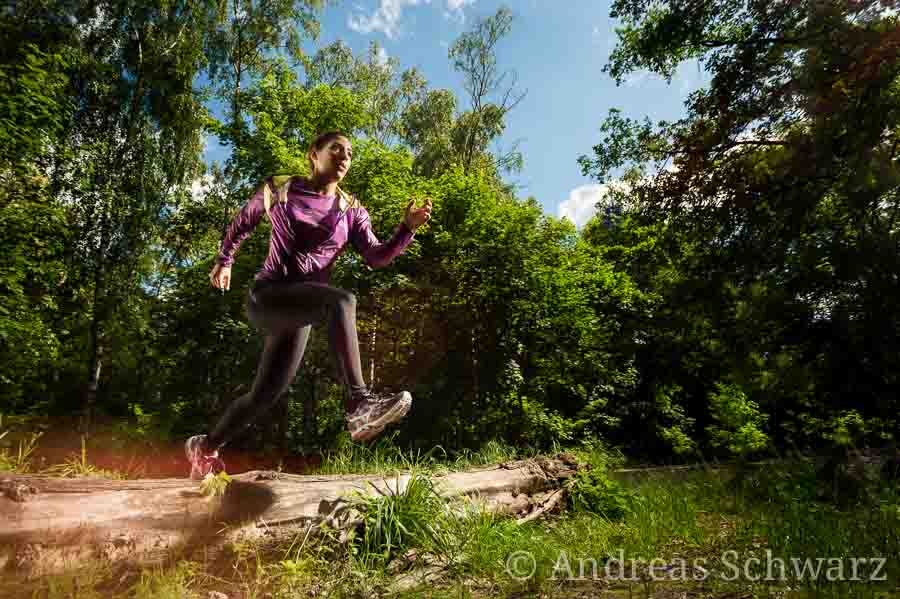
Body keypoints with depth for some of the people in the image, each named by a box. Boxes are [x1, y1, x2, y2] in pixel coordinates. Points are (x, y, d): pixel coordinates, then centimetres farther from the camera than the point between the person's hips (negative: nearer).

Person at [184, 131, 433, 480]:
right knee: (341, 301, -33)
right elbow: (242, 222, 23)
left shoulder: (351, 211, 9)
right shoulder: (279, 190, 6)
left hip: (298, 311, 4)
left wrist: (408, 227, -18)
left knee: (264, 396, 9)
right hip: (266, 295, -4)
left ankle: (205, 447, 35)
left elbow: (377, 257, -5)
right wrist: (224, 261, 18)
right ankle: (358, 403, -38)